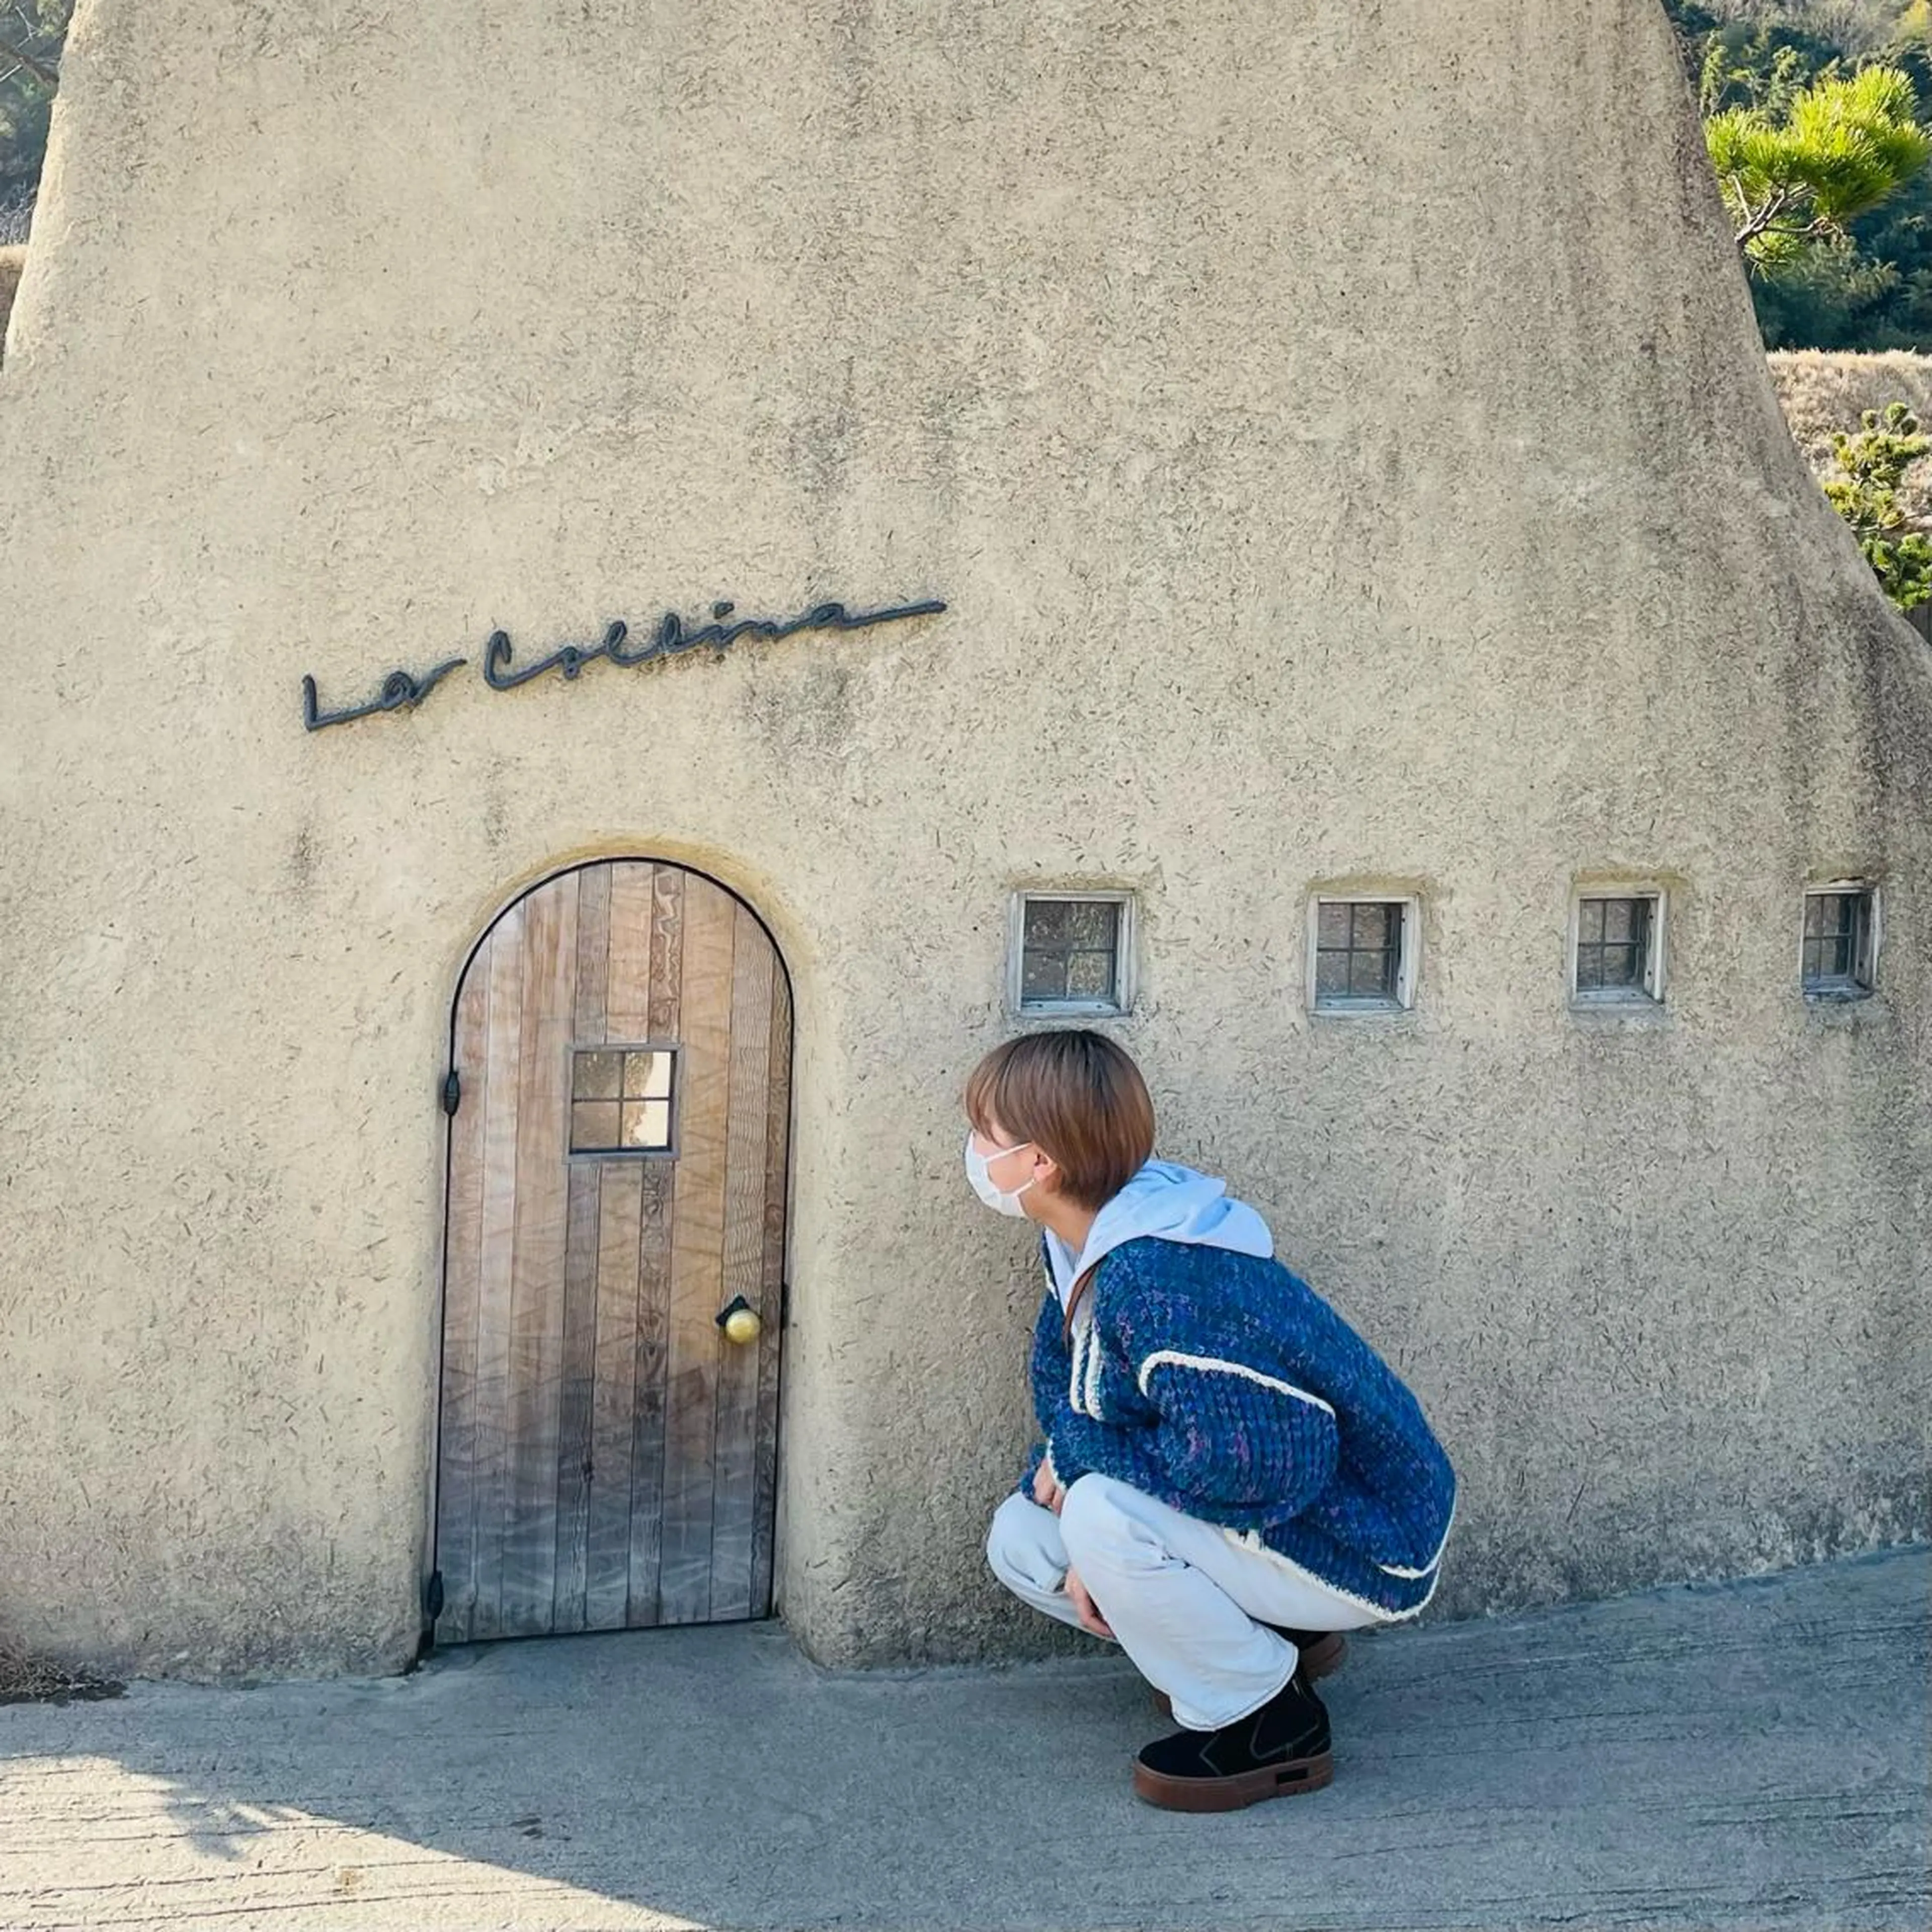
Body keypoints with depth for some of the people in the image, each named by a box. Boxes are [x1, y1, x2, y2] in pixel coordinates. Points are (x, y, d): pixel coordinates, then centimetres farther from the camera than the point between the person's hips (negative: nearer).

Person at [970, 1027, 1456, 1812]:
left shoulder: (1159, 1283, -32)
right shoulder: (1080, 1245, -1)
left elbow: (1247, 1460, -35)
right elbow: (1062, 1380, 10)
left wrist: (1081, 1456, -21)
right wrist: (1060, 1468, -10)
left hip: (1362, 1548, -10)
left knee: (1101, 1516, -31)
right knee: (1019, 1539, 4)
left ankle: (1271, 1725, -9)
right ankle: (1262, 1639, 12)